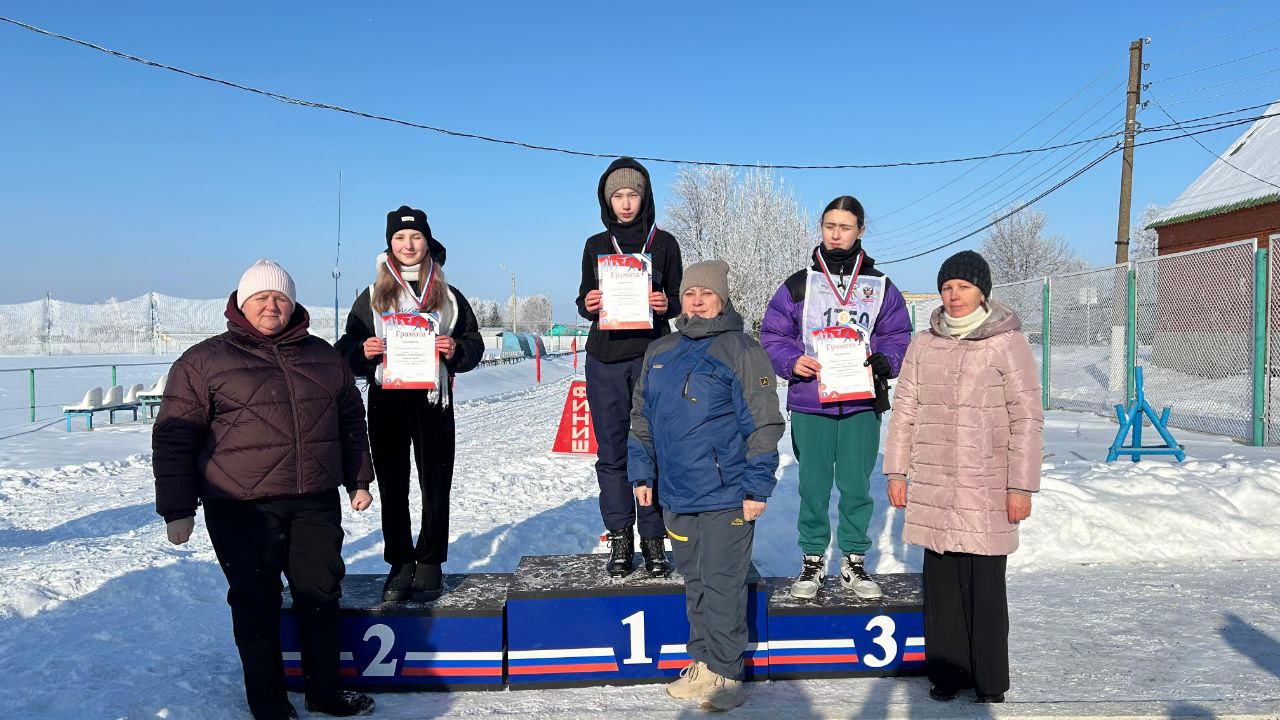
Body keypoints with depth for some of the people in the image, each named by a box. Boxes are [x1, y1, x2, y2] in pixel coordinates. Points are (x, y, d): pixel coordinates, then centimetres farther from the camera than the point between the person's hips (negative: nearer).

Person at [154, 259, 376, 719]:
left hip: (316, 504, 4)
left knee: (322, 595, 10)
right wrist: (177, 508, -5)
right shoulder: (205, 361, -1)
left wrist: (359, 480, 17)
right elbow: (174, 437, -2)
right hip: (243, 510, -3)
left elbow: (351, 422, 20)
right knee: (257, 603, 5)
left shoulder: (323, 357, 12)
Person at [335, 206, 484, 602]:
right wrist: (363, 351, -13)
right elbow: (347, 348, 9)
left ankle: (430, 563, 16)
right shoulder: (372, 297, 9)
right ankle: (399, 564, 16)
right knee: (392, 488, 5)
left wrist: (456, 350, -13)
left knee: (436, 486, 3)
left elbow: (474, 344, 9)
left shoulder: (448, 296, 9)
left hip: (434, 401, 0)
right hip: (386, 402, 1)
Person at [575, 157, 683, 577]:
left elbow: (678, 300, 12)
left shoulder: (664, 243, 9)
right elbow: (584, 302, 17)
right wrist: (588, 306, -7)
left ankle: (653, 539, 5)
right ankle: (620, 539, 10)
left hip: (652, 355, -1)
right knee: (611, 452, 1)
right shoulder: (596, 245, 13)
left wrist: (666, 305, -11)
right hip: (605, 357, 2)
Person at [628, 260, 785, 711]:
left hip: (726, 493, -6)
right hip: (676, 493, 6)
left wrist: (756, 487, -12)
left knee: (722, 583, 0)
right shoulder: (659, 353, 11)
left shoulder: (742, 352, -7)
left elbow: (764, 424, -9)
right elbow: (642, 419, 18)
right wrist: (642, 473, 13)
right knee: (693, 581, 15)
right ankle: (702, 662, 28)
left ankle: (725, 674, 14)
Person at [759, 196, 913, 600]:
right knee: (813, 486, 6)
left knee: (856, 486, 7)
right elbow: (771, 336, 5)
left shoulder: (881, 287, 9)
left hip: (862, 404, 1)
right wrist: (792, 361, -14)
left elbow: (899, 338, 8)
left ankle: (854, 562, 22)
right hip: (809, 405, -1)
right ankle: (813, 561, 20)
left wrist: (880, 363, -11)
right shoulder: (797, 285, 5)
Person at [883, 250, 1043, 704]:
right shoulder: (924, 344, 8)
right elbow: (904, 410, 12)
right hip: (932, 490, 4)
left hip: (986, 491, -3)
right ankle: (946, 673, 24)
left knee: (986, 588, 2)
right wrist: (896, 471, 9)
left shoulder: (1007, 343, -4)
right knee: (940, 583, 10)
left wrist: (1022, 485, -7)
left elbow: (1027, 419, -5)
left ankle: (990, 682, 17)